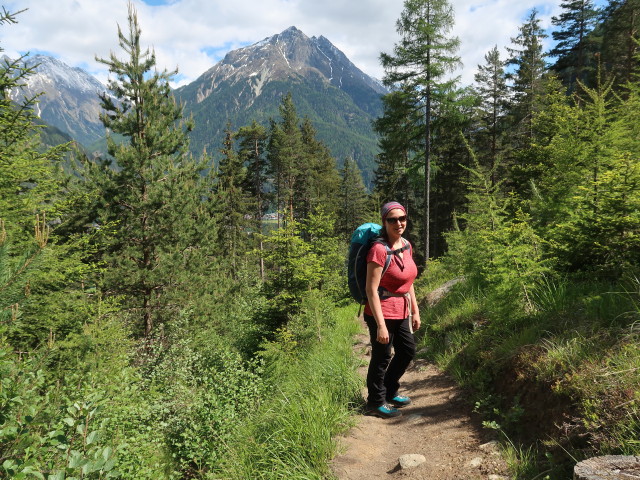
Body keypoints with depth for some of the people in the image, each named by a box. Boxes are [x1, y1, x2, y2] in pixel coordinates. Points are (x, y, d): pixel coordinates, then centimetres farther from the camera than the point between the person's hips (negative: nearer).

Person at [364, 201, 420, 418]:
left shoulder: (406, 245, 4)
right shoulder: (379, 249, -21)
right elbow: (371, 289, -23)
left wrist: (415, 311, 14)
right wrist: (380, 325, -24)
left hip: (401, 312, 9)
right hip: (382, 313, -9)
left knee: (408, 351, 21)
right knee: (382, 357, 6)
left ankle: (390, 392, 41)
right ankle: (376, 402, 28)